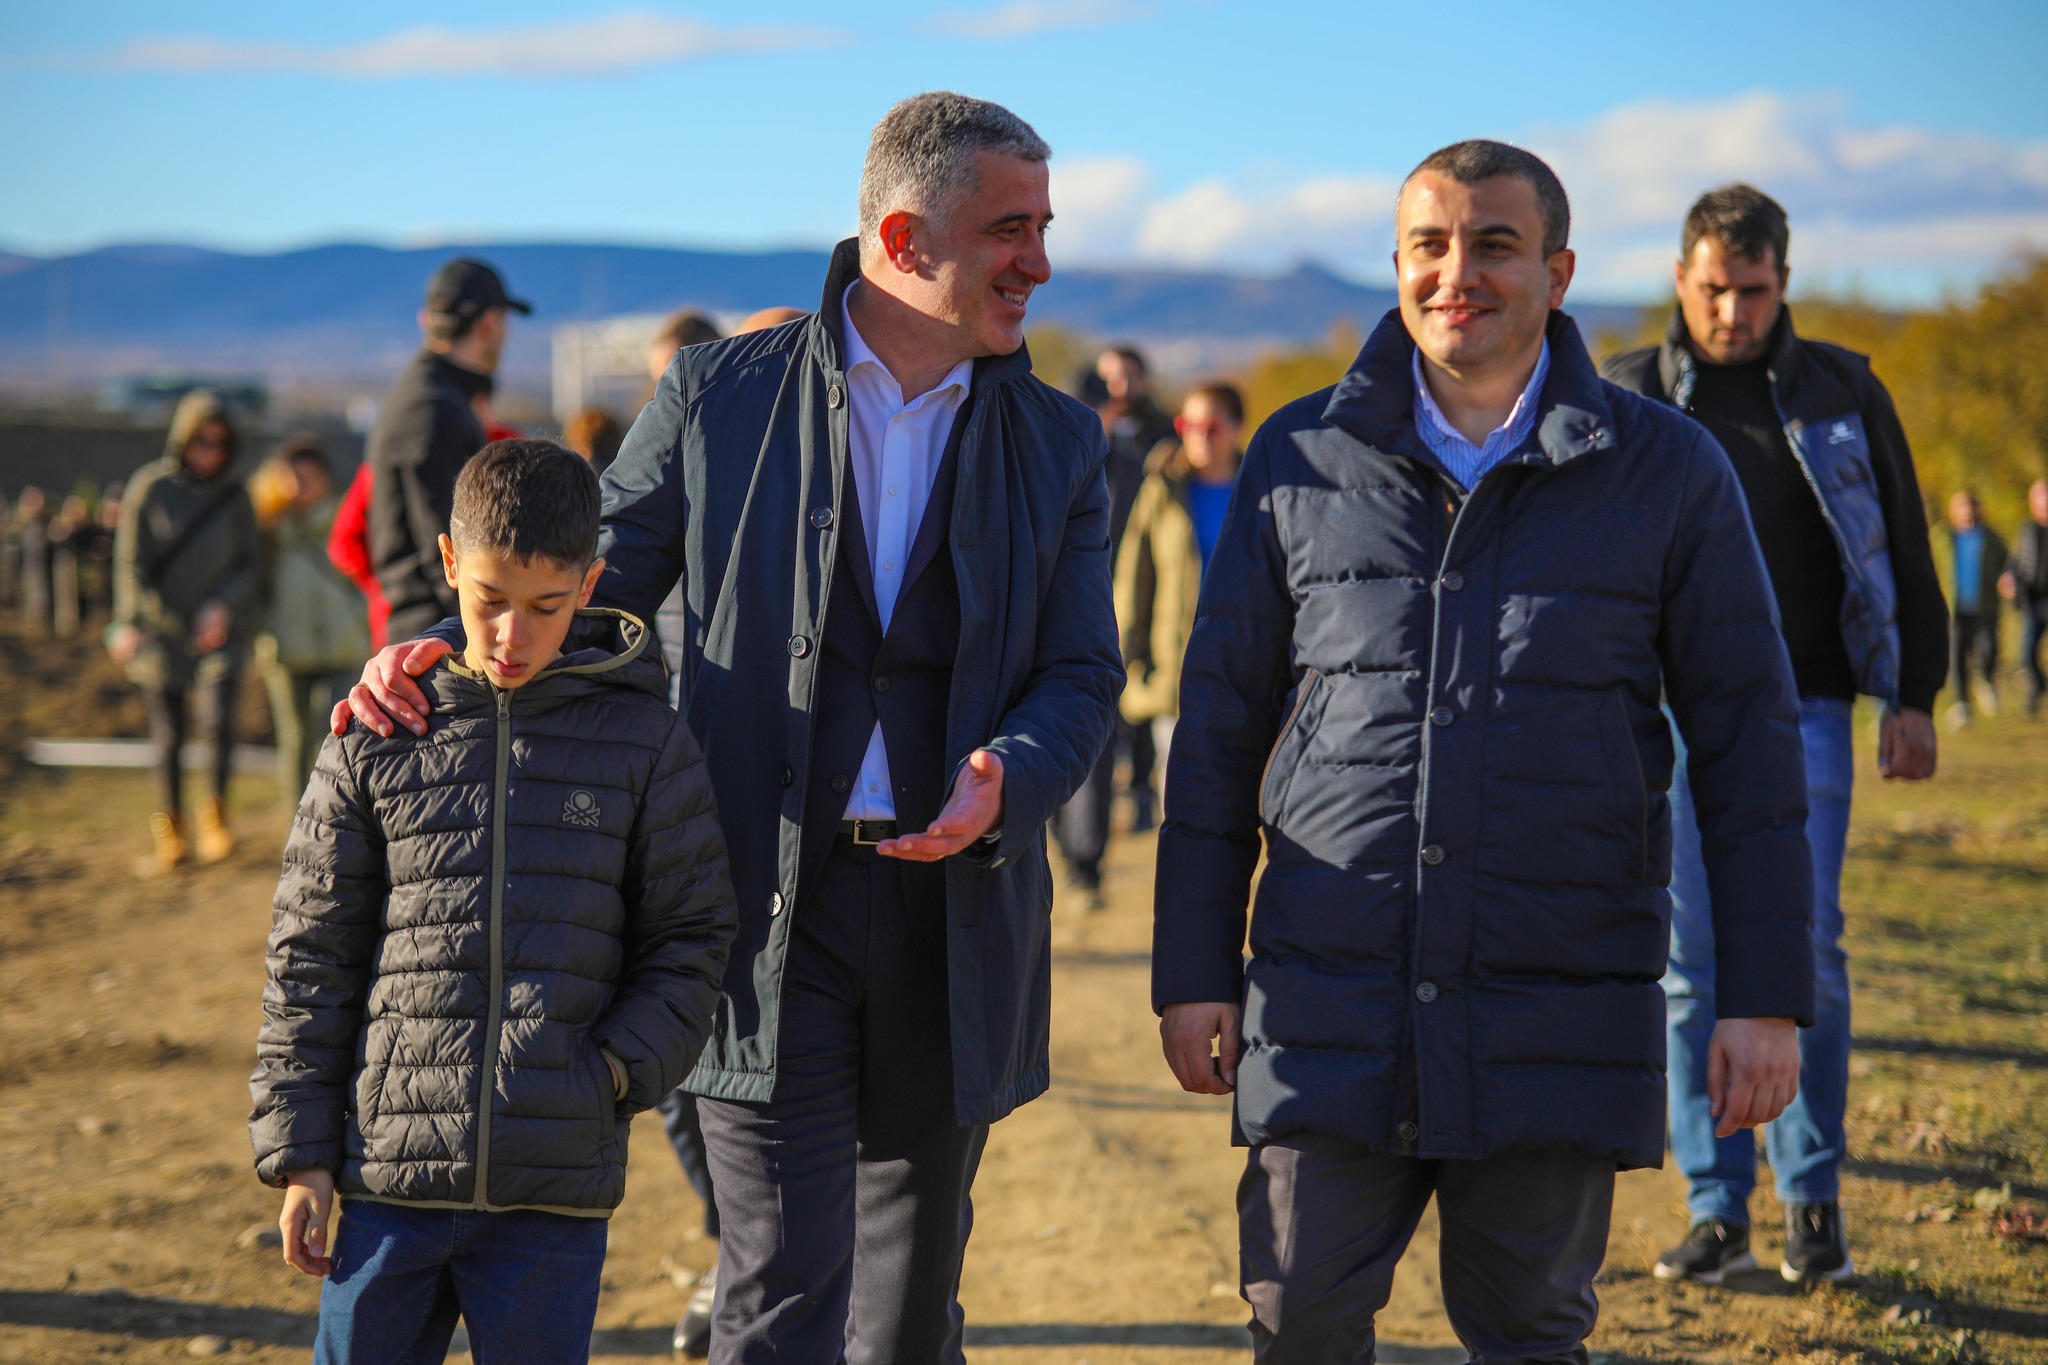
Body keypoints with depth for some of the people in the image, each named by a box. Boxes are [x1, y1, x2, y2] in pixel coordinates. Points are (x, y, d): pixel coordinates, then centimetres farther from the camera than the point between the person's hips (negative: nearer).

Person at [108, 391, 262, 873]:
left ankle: (214, 817, -1)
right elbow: (130, 563, 0)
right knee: (168, 739, 4)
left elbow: (251, 565, 7)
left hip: (220, 632, 0)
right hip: (162, 633, 0)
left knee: (218, 721, -20)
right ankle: (170, 836, 18)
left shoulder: (234, 495, 3)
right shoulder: (149, 488, -1)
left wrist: (224, 604, -11)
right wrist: (129, 622, -13)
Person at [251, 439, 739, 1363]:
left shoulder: (646, 740, 2)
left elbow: (690, 939, 6)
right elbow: (312, 955, 7)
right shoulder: (374, 740, 3)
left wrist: (619, 1069, -9)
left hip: (559, 1189, -1)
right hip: (392, 1173, 1)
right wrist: (299, 1152, 4)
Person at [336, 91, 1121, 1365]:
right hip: (768, 911, -3)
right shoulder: (721, 395, 1)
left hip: (955, 914, 3)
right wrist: (440, 648, -13)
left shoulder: (1060, 442, 8)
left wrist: (1009, 780, -16)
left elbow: (1082, 673, 5)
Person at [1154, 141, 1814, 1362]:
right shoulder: (1301, 458, 6)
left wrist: (1767, 996, -1)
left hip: (1559, 1025, -1)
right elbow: (1219, 729, 10)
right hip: (1329, 1013, 1)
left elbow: (1749, 744, 4)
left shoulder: (1666, 471, 2)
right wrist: (1193, 970, 6)